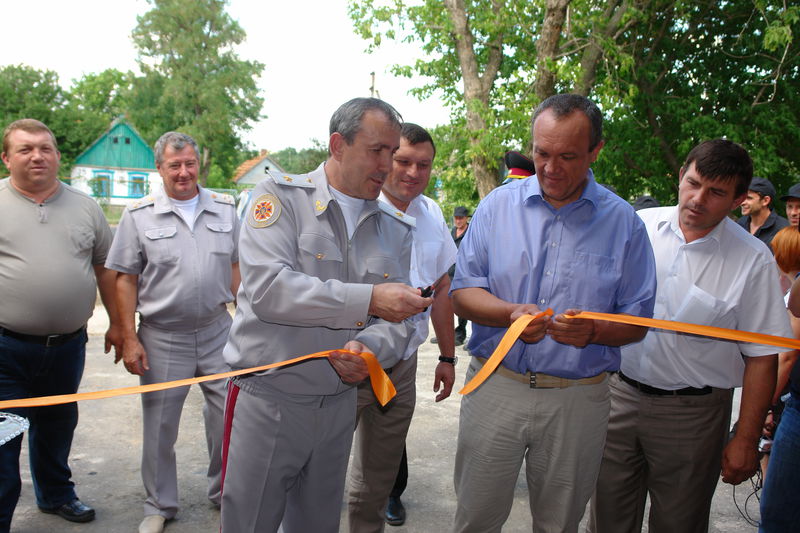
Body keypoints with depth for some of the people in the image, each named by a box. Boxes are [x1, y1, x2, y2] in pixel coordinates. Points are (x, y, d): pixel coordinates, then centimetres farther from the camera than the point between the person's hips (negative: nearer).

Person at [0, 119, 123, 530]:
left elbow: (105, 267, 11)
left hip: (68, 344, 4)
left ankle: (55, 493, 40)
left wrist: (116, 323, 11)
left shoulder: (85, 207, 6)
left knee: (57, 427, 20)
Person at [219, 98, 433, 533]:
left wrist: (369, 347, -21)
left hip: (339, 404, 4)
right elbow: (267, 288, -24)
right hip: (266, 401, -4)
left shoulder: (395, 228, 6)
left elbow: (398, 322, 3)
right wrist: (368, 300, -29)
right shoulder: (281, 196, -8)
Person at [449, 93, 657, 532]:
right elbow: (462, 292, 0)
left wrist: (592, 330, -20)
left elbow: (636, 322, 1)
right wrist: (511, 313, -20)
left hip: (577, 398, 0)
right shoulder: (498, 205, 1)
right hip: (495, 385, 1)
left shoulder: (623, 222, -1)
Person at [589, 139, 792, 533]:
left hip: (691, 412, -2)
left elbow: (761, 357, -7)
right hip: (618, 393, 3)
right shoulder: (638, 225, -2)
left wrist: (745, 441, -7)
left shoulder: (753, 261, -10)